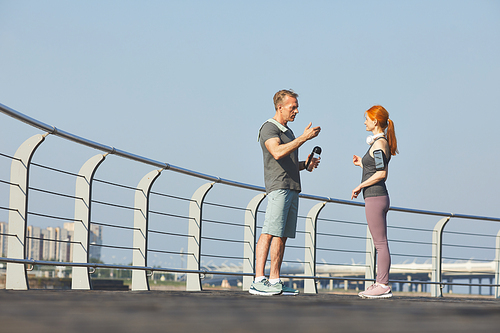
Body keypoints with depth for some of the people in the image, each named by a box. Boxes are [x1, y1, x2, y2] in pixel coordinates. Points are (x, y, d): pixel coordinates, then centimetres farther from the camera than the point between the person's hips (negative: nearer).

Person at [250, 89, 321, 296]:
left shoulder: (287, 131, 24)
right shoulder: (269, 128, -5)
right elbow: (277, 153, -23)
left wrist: (305, 164, 9)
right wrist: (304, 137, -21)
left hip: (292, 188, 9)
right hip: (278, 187, -9)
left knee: (282, 236, 5)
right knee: (270, 234, -16)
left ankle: (275, 282, 4)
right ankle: (259, 281, -22)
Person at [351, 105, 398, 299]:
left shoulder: (378, 144, -13)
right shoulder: (383, 143, 16)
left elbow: (381, 174, -20)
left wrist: (360, 186, -13)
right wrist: (362, 164, 19)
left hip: (374, 196, -10)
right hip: (379, 197, 10)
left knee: (381, 243, -9)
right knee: (380, 243, 11)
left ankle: (383, 286, -8)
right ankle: (380, 283, 13)